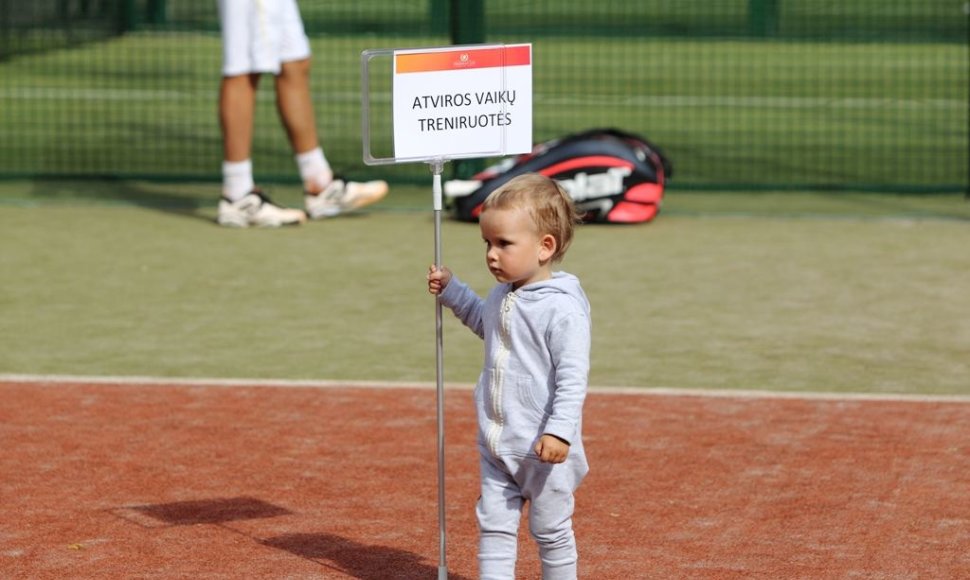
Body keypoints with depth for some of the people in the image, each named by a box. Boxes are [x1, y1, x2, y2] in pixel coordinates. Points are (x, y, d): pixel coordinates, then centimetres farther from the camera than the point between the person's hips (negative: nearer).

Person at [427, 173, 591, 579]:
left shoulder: (562, 309, -20)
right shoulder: (503, 295, 7)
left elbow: (573, 375, -23)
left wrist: (560, 430, -30)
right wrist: (451, 290, 23)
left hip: (543, 449, -8)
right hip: (496, 444, 8)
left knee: (551, 531, 7)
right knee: (494, 526, 8)